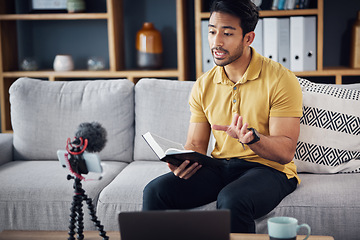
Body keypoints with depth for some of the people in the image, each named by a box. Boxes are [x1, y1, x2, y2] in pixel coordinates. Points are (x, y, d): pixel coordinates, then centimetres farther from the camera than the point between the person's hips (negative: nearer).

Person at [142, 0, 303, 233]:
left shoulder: (280, 79, -10)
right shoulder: (203, 85, 6)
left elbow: (286, 151, -15)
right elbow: (196, 144, 7)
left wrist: (251, 137, -36)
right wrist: (183, 162, -17)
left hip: (269, 168, -4)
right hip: (220, 166, 5)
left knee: (232, 200, -37)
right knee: (156, 191, -18)